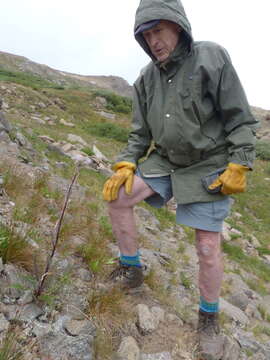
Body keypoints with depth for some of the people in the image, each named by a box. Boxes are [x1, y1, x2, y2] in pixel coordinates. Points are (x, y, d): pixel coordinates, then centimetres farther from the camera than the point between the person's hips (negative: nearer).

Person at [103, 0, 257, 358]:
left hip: (208, 167, -5)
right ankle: (131, 269, 13)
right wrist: (126, 165, -6)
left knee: (208, 248, -3)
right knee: (117, 198, -8)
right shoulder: (146, 79, 2)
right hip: (165, 161, 5)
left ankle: (208, 318, 22)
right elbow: (141, 132, 7)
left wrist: (238, 167, -18)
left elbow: (240, 119, -12)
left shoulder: (212, 57, -13)